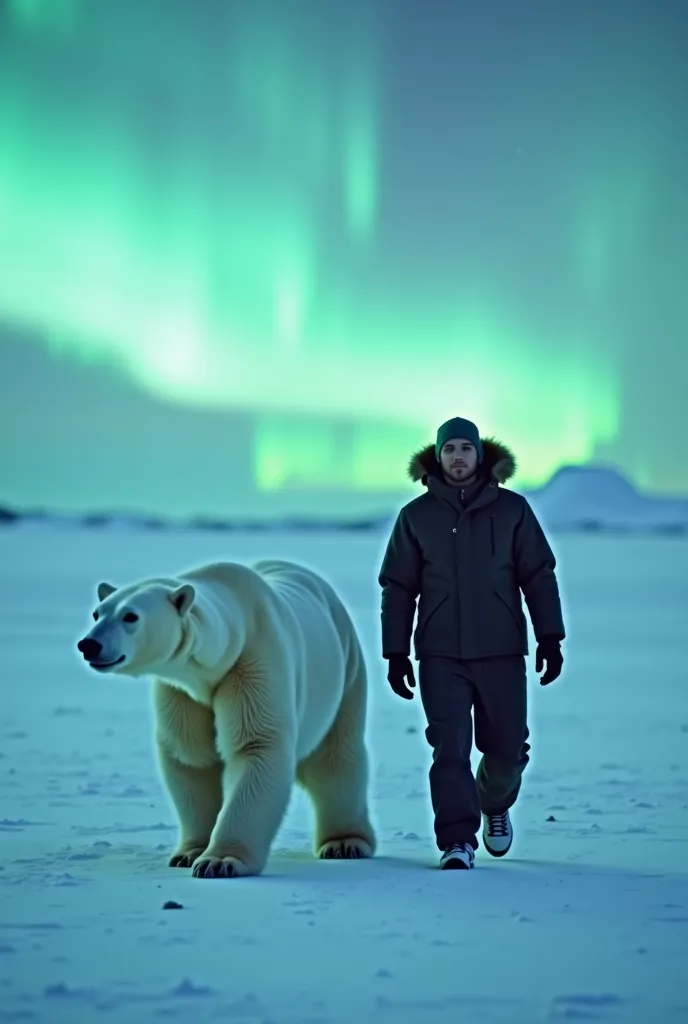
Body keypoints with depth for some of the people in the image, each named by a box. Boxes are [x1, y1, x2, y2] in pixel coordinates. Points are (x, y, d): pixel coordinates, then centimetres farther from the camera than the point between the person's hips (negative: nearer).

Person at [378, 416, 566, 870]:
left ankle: (495, 804, 39)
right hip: (441, 656, -1)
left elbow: (539, 576, 4)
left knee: (507, 749, 8)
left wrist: (550, 637, -3)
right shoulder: (417, 516, 4)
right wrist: (396, 653, 2)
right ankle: (458, 841, -6)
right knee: (451, 749, -10)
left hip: (502, 653, 1)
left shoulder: (512, 509, 3)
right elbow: (398, 589, 6)